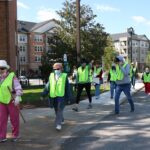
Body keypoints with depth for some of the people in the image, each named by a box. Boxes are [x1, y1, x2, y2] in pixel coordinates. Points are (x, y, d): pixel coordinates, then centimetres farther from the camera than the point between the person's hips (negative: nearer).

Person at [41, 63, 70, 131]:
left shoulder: (64, 76, 1)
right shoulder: (51, 76, 8)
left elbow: (67, 87, 4)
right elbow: (48, 85, 5)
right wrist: (44, 93, -5)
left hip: (61, 96, -4)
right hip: (53, 96, 4)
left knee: (60, 110, -10)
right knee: (56, 110, 15)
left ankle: (58, 124, -8)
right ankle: (61, 120, 36)